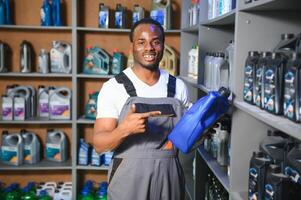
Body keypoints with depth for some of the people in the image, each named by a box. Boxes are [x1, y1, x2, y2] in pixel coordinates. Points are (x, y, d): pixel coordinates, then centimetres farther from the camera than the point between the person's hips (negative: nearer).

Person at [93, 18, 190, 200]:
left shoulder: (178, 87, 2)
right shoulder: (113, 87, -9)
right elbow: (99, 144, -12)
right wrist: (124, 130, -30)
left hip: (169, 178, 3)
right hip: (129, 180, -3)